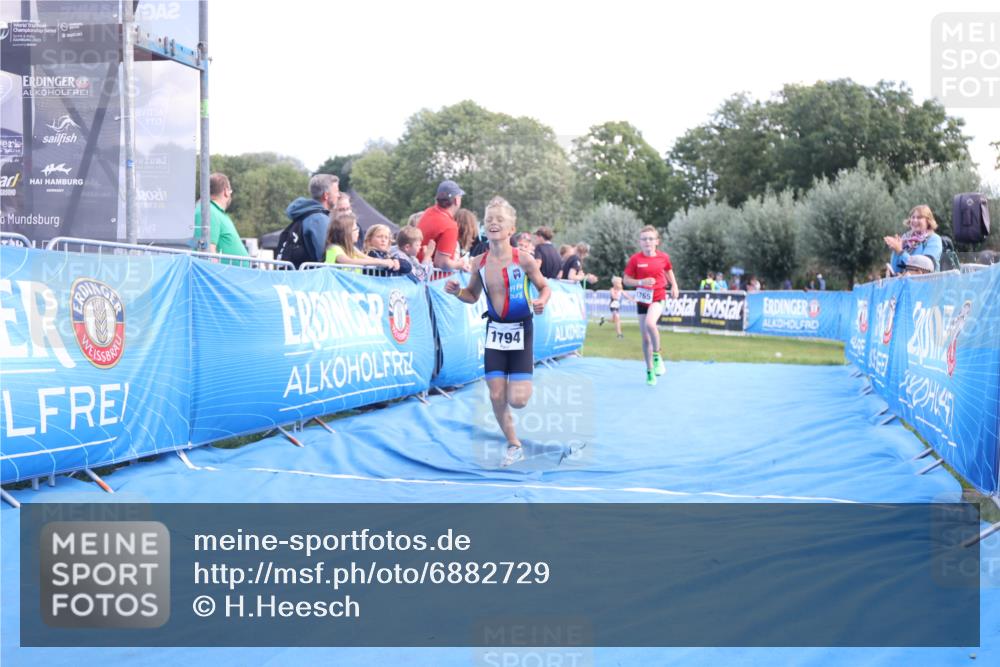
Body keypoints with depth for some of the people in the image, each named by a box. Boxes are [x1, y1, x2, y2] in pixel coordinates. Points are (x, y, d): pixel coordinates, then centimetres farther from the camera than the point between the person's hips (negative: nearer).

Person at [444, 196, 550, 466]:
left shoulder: (524, 260, -14)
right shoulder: (479, 262, -3)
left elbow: (544, 287, 0)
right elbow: (473, 295, 11)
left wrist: (541, 301, -21)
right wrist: (457, 292, -9)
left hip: (520, 330, -3)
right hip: (495, 330, 3)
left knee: (517, 400, -11)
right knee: (496, 396, 0)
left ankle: (526, 385, 28)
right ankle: (513, 445, 21)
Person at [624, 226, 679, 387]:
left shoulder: (663, 257, -2)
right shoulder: (635, 259, -5)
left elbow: (669, 271, 19)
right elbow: (626, 280, -2)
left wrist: (674, 286, 7)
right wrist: (641, 282, -18)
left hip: (658, 297, -2)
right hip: (642, 299, 2)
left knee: (650, 323, -31)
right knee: (645, 337, 5)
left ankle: (657, 356, -12)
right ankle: (650, 371, 19)